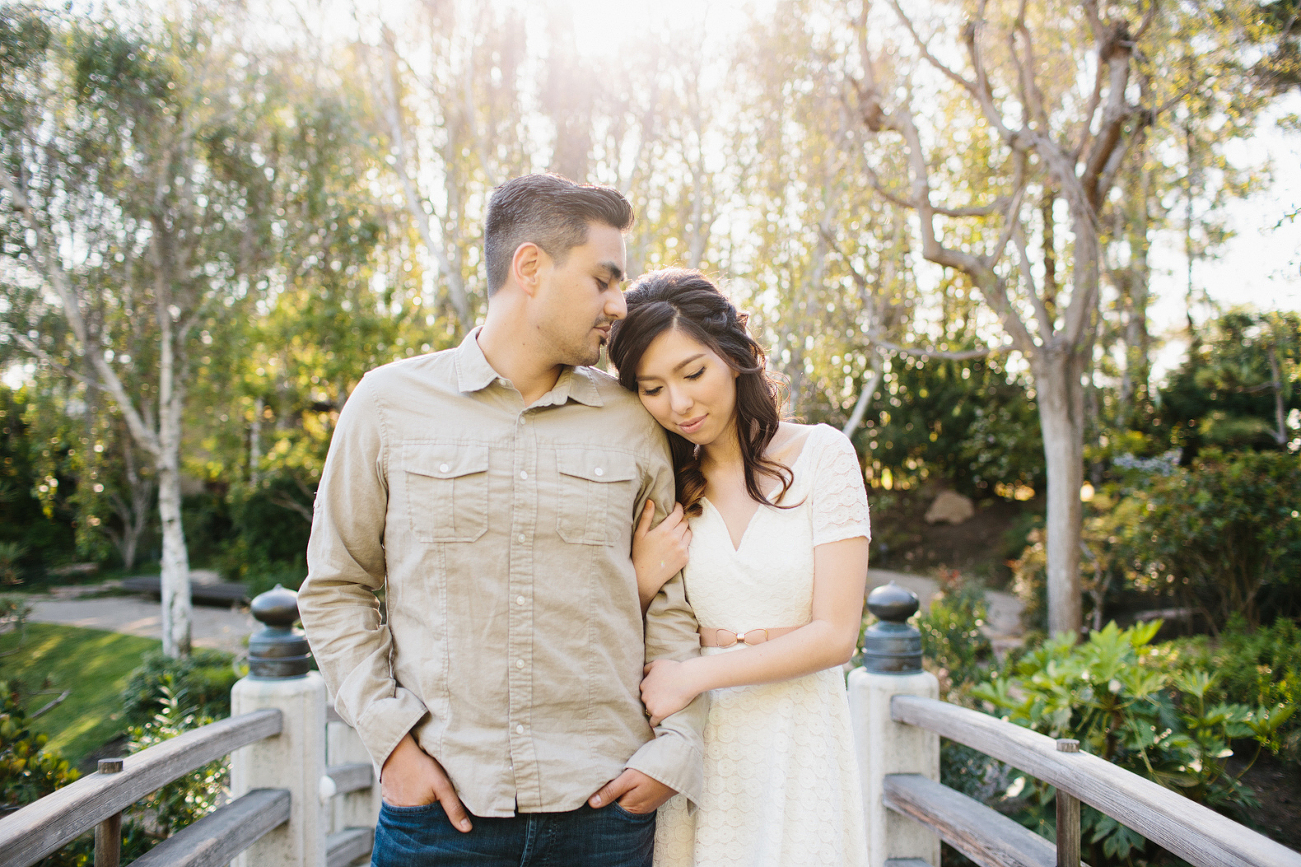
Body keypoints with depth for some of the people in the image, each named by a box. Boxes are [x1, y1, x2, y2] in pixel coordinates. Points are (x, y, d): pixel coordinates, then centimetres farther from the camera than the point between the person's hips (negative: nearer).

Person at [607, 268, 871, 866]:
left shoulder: (820, 454, -5)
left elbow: (835, 635, -9)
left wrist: (693, 673, -13)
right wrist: (643, 580, -13)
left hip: (798, 739, -2)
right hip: (690, 743, 2)